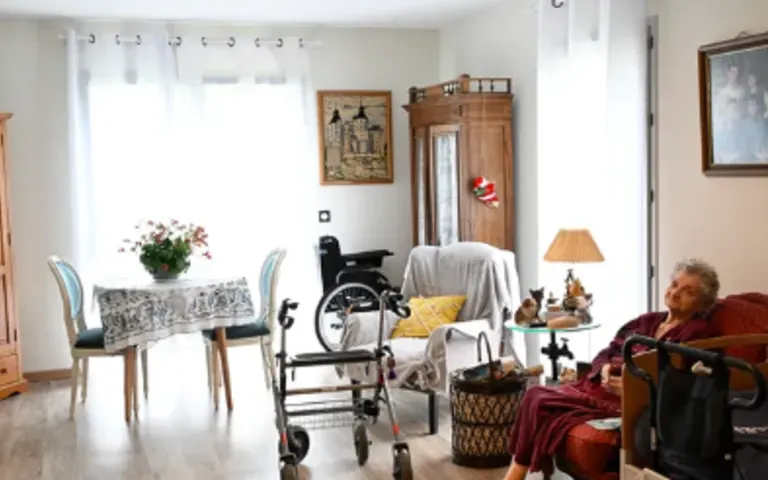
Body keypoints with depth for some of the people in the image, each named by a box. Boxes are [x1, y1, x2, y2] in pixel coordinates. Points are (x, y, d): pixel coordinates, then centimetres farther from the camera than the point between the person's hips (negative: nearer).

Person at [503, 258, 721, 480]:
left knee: (544, 404, -21)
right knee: (536, 395, -14)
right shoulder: (647, 320, 20)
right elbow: (606, 353, 17)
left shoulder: (698, 332, -3)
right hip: (601, 386, 8)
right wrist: (605, 368, -7)